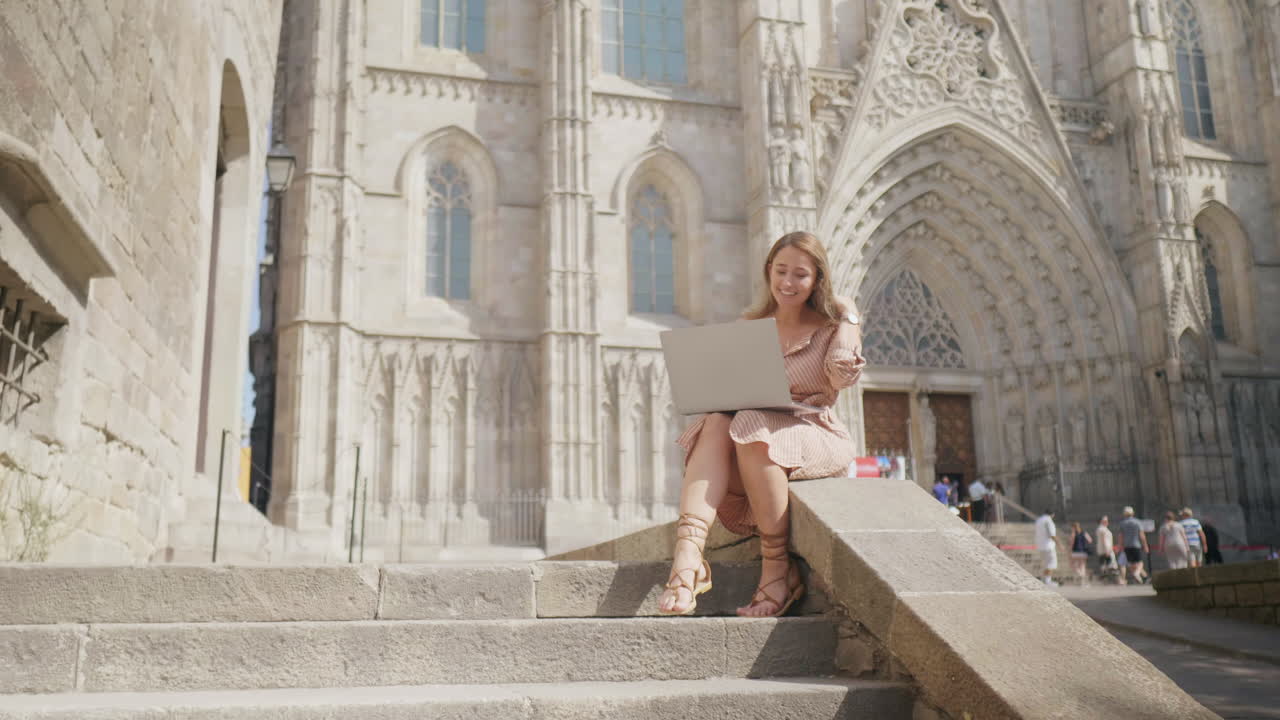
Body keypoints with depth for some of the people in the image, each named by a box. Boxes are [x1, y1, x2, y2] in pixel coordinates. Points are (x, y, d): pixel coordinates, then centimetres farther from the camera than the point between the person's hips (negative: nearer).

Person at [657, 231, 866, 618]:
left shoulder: (832, 325, 7)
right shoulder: (751, 327, 17)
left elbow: (841, 377, -12)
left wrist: (848, 318, -2)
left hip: (817, 435, -3)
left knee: (751, 428, -35)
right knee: (716, 424, -30)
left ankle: (778, 569, -29)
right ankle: (688, 554, -48)